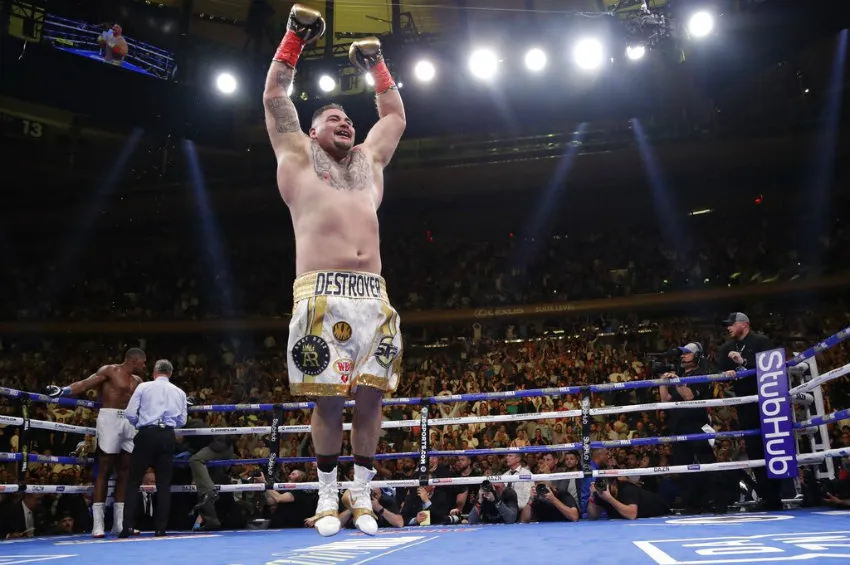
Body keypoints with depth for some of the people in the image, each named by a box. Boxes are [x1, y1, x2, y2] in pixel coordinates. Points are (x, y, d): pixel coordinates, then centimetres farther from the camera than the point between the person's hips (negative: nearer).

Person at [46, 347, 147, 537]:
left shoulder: (137, 381, 18)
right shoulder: (110, 371, -1)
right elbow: (85, 384, -10)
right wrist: (62, 391, -25)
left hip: (129, 422, 7)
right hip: (110, 419, -7)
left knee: (124, 472, 5)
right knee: (104, 470, -7)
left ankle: (119, 522, 10)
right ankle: (97, 523, -6)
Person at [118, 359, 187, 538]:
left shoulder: (143, 387, 5)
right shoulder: (179, 392, 12)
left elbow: (130, 414, 1)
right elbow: (182, 421, 11)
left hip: (147, 434, -2)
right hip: (168, 435, 2)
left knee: (134, 480, 3)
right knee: (164, 483, 6)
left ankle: (127, 526, -4)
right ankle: (160, 528, 4)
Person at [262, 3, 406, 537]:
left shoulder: (370, 159, 27)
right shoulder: (298, 156, 17)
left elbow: (396, 115, 38)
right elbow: (275, 96, 17)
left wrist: (376, 62, 38)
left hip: (373, 295, 4)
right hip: (321, 294, -4)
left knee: (371, 394, -1)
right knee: (328, 398, -4)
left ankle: (362, 492, 10)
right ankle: (328, 493, 9)